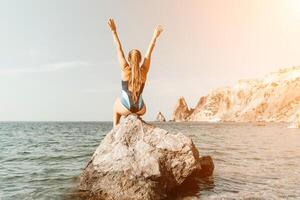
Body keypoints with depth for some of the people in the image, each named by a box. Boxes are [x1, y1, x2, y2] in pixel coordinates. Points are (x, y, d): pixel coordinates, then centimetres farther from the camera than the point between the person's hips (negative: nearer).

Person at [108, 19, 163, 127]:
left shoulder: (125, 70, -8)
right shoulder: (144, 71, -3)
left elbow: (119, 49, -4)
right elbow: (149, 53, 6)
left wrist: (114, 32, 0)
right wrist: (155, 36, 13)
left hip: (125, 108, -2)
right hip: (140, 110, 2)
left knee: (116, 107, 36)